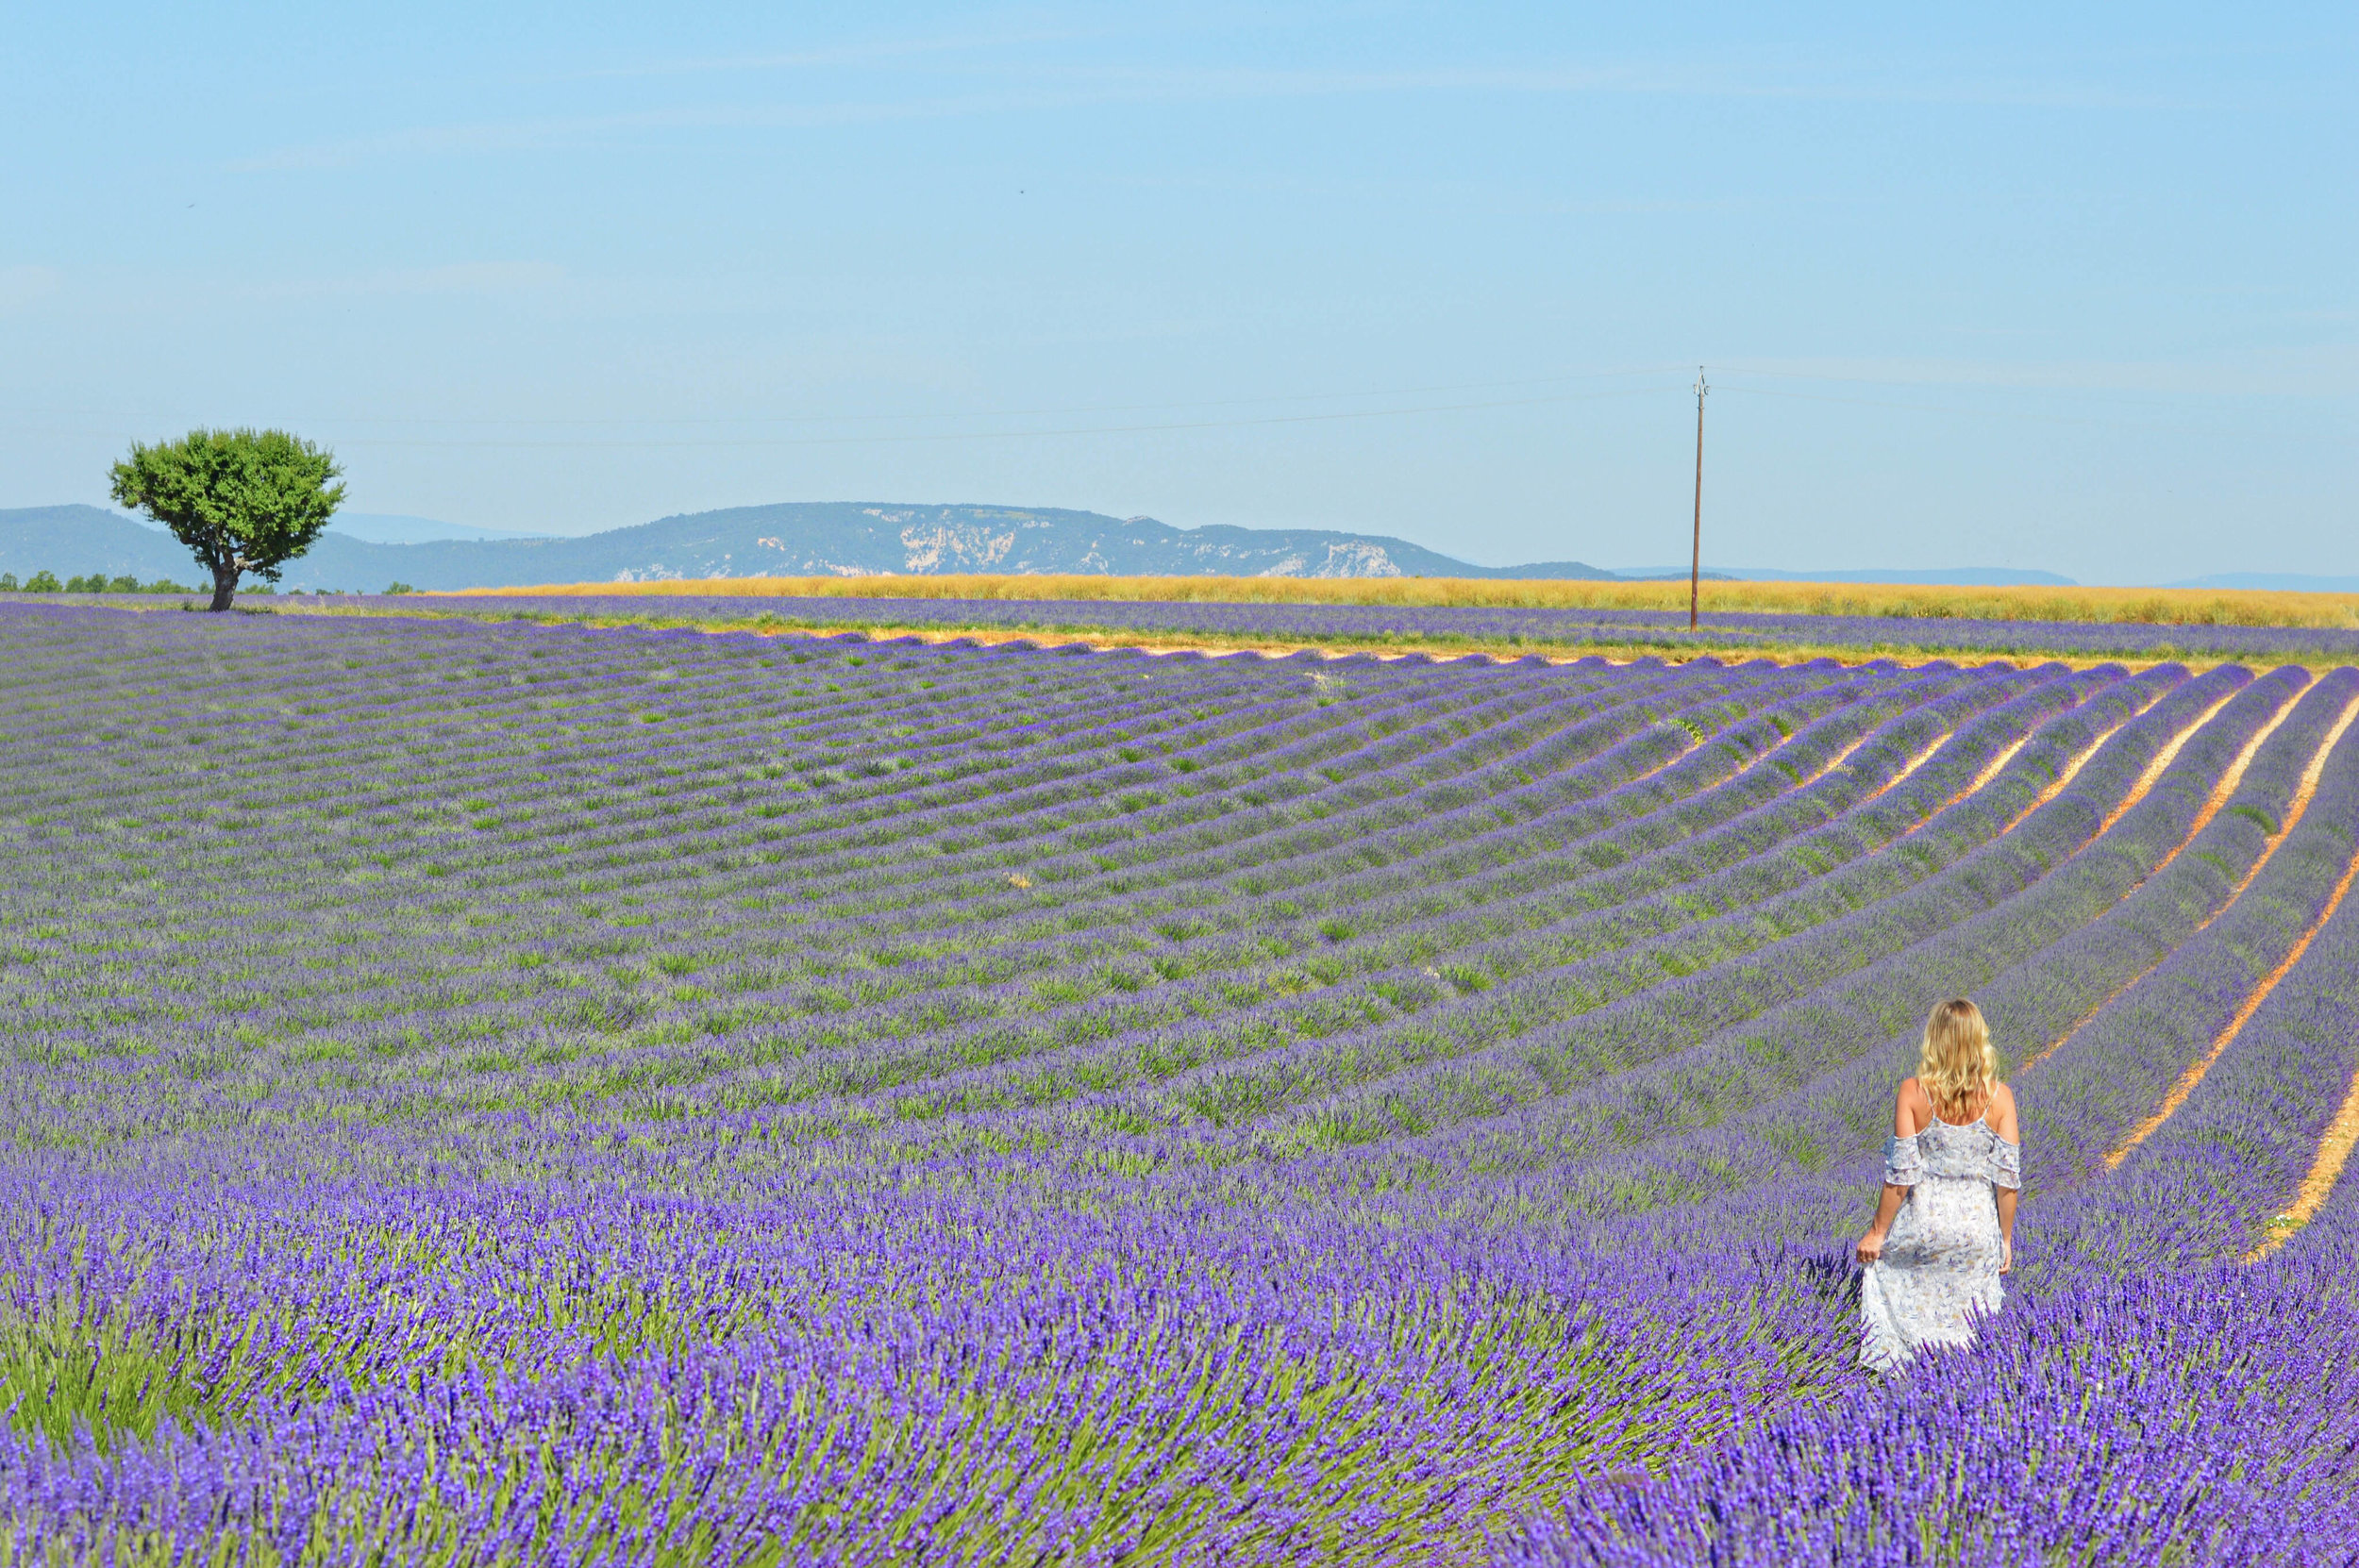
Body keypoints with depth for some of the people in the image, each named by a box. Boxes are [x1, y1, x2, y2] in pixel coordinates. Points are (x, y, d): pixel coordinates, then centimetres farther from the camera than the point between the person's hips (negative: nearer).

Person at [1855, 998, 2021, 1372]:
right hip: (1978, 1228, 1)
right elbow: (2008, 1178, -5)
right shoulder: (1999, 1097, -8)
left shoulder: (1913, 1093, -13)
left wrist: (1877, 1232, -1)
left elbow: (1900, 1175, -12)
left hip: (1923, 1222, -1)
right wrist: (2006, 1239, 7)